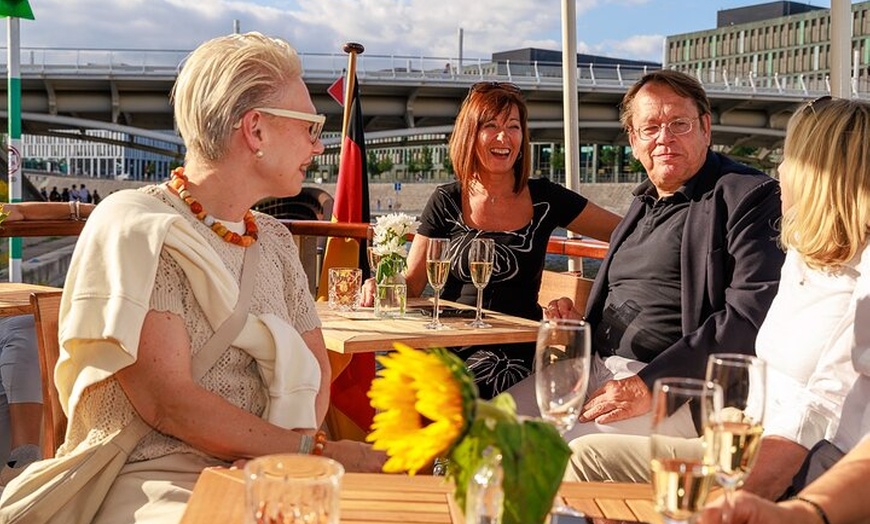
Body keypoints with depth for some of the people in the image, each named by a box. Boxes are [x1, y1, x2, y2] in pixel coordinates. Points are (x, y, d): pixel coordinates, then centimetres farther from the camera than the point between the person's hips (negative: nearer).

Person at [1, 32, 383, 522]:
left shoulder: (275, 239, 14)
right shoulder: (134, 226, -9)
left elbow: (316, 368, 10)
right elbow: (167, 402, -16)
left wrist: (282, 460, -10)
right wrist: (316, 451, -17)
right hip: (154, 478, -6)